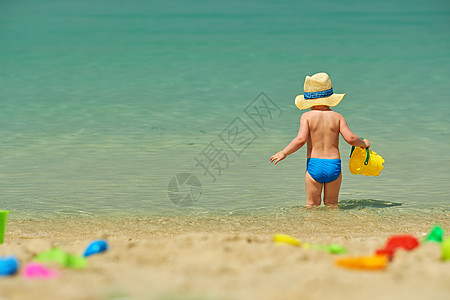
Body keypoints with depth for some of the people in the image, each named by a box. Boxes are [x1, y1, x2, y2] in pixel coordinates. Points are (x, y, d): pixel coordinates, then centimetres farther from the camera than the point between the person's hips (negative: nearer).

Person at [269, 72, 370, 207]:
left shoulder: (307, 117, -3)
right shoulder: (337, 117, 2)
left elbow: (300, 139, -14)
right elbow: (350, 138, -6)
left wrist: (283, 153, -2)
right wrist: (364, 144, 13)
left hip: (314, 165, -2)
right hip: (334, 165, 2)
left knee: (312, 204, 8)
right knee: (332, 204, 14)